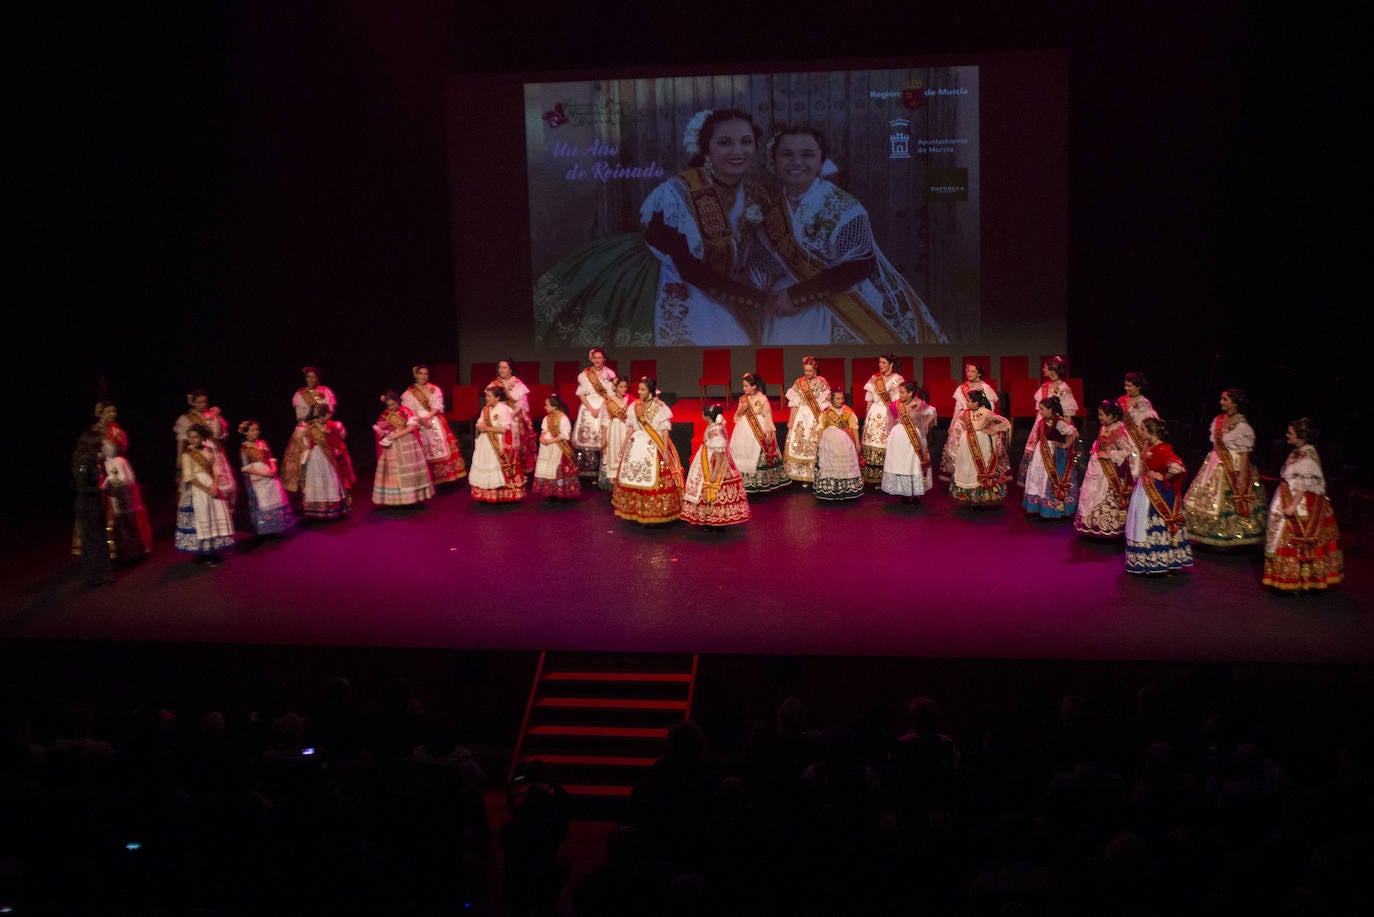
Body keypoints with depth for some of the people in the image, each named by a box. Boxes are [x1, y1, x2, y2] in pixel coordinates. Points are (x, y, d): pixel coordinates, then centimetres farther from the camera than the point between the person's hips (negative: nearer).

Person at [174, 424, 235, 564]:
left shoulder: (209, 450, 7)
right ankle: (202, 554, 4)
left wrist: (214, 486, -12)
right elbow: (189, 476, -12)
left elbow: (216, 470, 5)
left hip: (212, 486, 5)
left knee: (216, 518, 5)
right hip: (198, 488, -5)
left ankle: (213, 550, 13)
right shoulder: (187, 454, -6)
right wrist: (206, 489, -17)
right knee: (201, 519, -2)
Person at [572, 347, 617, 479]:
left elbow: (610, 395, 1)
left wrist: (599, 408, -10)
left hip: (604, 408, -1)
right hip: (588, 408, 1)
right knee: (586, 437, -7)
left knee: (601, 440, -8)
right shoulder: (585, 374, 7)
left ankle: (601, 471, -8)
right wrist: (591, 409, -8)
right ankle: (586, 470, -5)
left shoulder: (609, 374, 5)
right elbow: (581, 394, 3)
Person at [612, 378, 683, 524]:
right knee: (634, 477, 5)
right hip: (636, 446, 4)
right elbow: (631, 429, 13)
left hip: (654, 447, -4)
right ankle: (636, 511, 16)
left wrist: (665, 452, -12)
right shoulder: (634, 406, 6)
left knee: (654, 479, -4)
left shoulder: (660, 408, -6)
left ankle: (654, 514, 4)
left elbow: (665, 431, -7)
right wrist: (625, 446, 12)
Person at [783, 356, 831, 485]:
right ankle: (804, 476, 5)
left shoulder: (822, 383, 0)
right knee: (799, 445, -1)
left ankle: (816, 475, 0)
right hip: (801, 417, 3)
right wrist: (790, 420, 5)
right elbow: (794, 404, 9)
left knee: (815, 446, -6)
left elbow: (824, 404, -4)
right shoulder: (798, 383, 7)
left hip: (816, 418, -3)